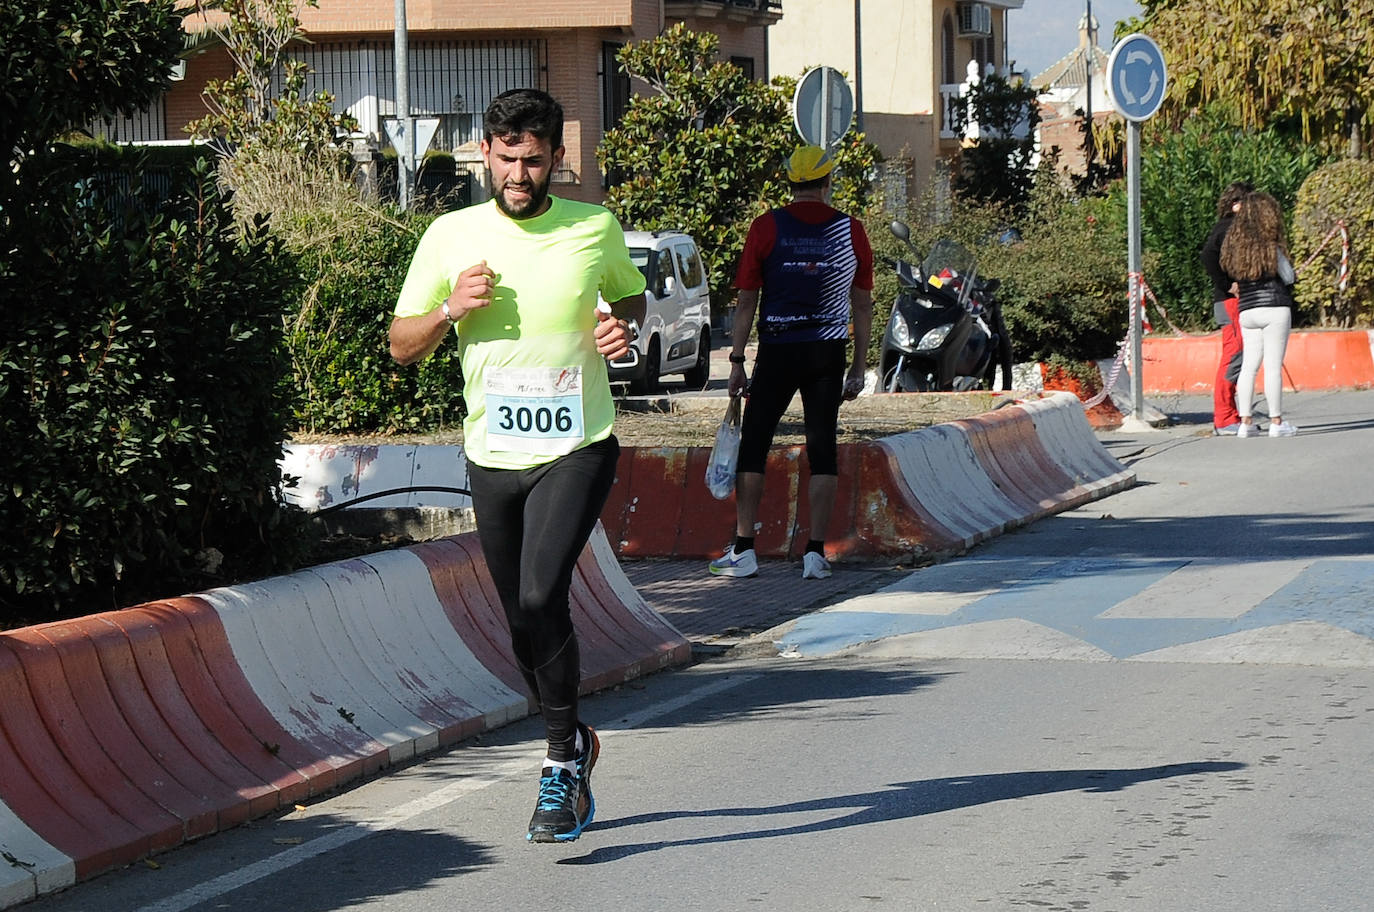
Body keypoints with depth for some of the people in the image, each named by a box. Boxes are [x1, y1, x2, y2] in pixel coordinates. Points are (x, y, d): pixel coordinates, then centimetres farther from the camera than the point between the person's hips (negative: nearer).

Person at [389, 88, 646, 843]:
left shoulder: (595, 230, -1)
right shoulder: (450, 236, 1)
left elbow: (632, 295, 19)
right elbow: (402, 346, 6)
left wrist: (621, 326, -4)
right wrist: (451, 308, -13)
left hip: (576, 450, -3)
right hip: (492, 457, 3)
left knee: (541, 598, -21)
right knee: (524, 623, 11)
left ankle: (563, 759, -7)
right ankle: (574, 745, 34)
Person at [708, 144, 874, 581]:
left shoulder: (766, 227, -3)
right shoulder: (851, 230, 3)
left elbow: (746, 301, -3)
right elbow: (863, 306, 7)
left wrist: (737, 360, 2)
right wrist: (859, 366, 13)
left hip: (777, 351, -2)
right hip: (828, 353, 2)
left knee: (753, 446, 7)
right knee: (822, 448, 6)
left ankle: (743, 550, 5)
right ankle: (816, 553, 3)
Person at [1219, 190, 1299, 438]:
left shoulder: (1234, 245, 7)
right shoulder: (1271, 247, -8)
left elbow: (1233, 276, 9)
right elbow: (1289, 278, -1)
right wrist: (1284, 258, 16)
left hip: (1246, 311, 5)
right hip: (1274, 308, -5)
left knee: (1249, 365, 8)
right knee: (1273, 366, -3)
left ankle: (1245, 422, 6)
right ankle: (1276, 422, -1)